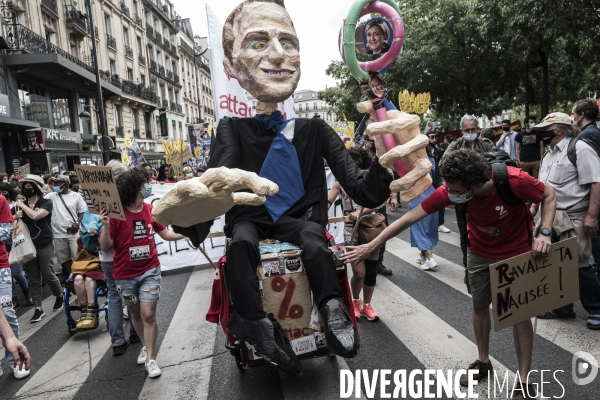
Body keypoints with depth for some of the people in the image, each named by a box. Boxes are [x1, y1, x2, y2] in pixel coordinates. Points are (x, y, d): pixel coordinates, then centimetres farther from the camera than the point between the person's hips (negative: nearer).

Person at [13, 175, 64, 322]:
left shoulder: (46, 203, -6)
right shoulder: (20, 205, 9)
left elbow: (35, 215, -23)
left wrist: (22, 205, -10)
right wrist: (15, 216, -10)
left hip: (45, 245, -4)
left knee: (48, 275, 0)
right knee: (33, 279, 6)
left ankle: (60, 296, 26)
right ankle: (38, 309, 11)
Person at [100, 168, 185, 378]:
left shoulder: (150, 210, -4)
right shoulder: (115, 213, -15)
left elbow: (165, 234, 9)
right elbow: (106, 247, -13)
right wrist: (106, 226, -28)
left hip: (150, 270, 1)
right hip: (125, 274, -1)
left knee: (148, 314, -2)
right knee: (135, 314, 17)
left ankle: (150, 359, 11)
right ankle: (146, 346, 39)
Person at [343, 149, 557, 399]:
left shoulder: (515, 180, -35)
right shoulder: (451, 190, -28)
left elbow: (548, 194, -13)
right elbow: (411, 217, -24)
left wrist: (544, 233, -28)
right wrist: (371, 245, -24)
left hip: (517, 252, -2)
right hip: (480, 252, 3)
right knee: (479, 306, 14)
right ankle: (483, 362, 37)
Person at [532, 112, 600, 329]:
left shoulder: (580, 149, -13)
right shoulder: (549, 153, 14)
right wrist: (534, 207, 18)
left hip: (572, 218, -9)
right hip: (550, 216, 9)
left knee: (578, 266, -2)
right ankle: (562, 307, 26)